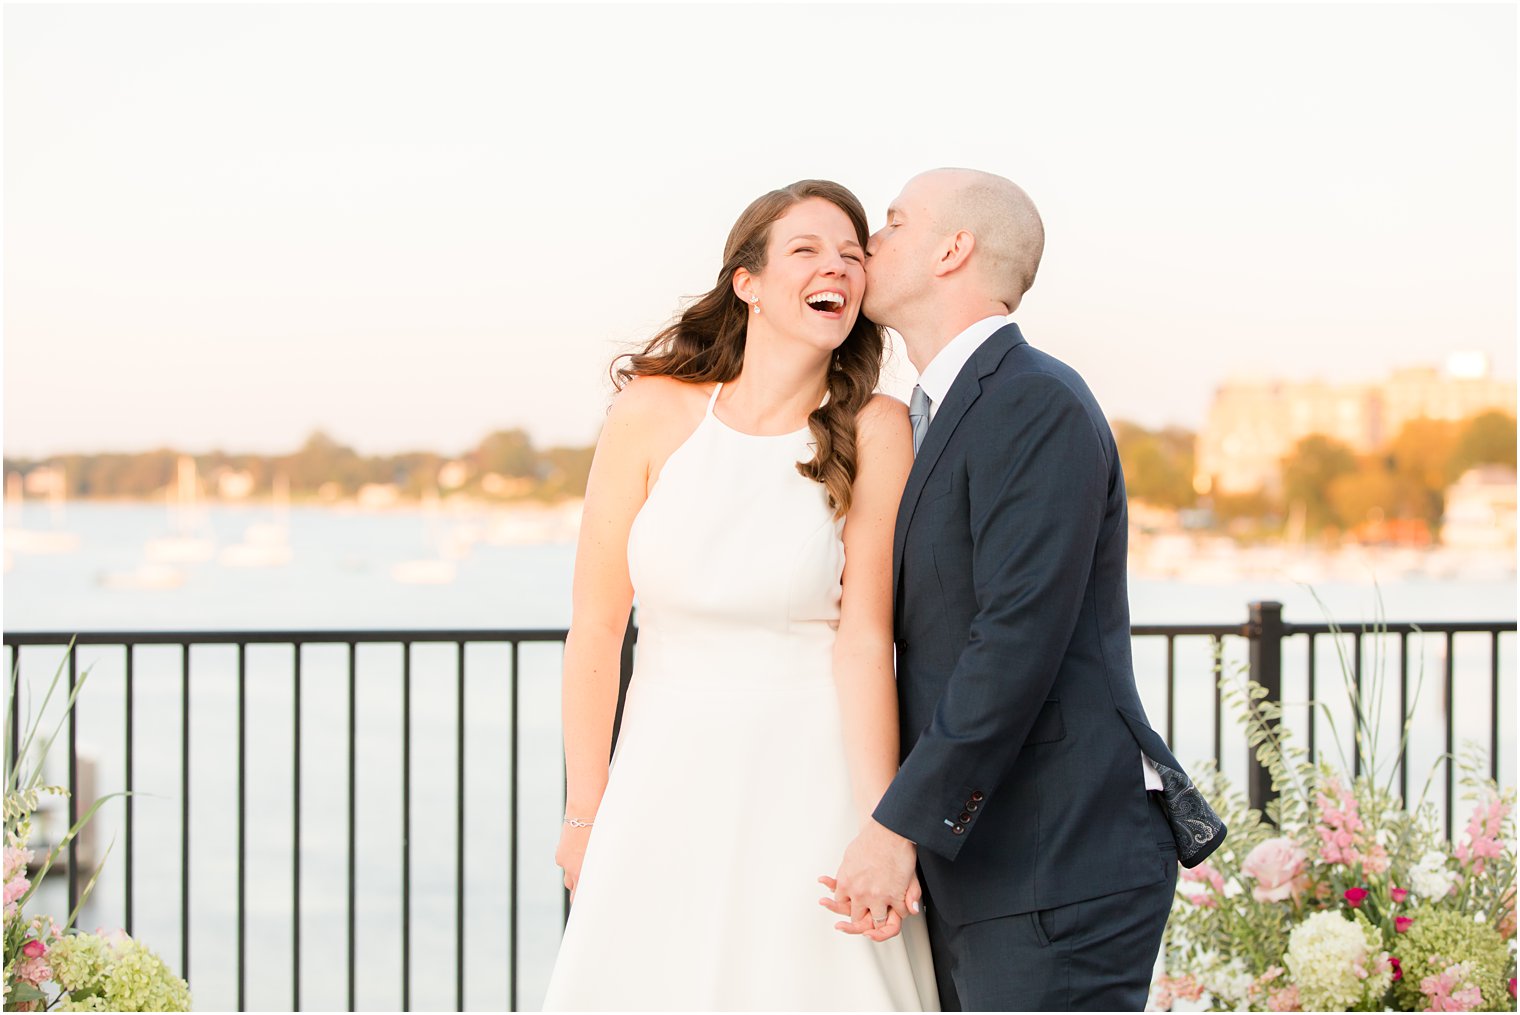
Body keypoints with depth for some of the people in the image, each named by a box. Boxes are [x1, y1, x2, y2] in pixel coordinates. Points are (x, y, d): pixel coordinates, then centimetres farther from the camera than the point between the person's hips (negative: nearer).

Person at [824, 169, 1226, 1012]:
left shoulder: (1037, 405, -13)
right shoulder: (943, 418, 19)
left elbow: (1021, 641, -21)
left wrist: (900, 825, -21)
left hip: (1059, 872, -9)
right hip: (974, 870, 9)